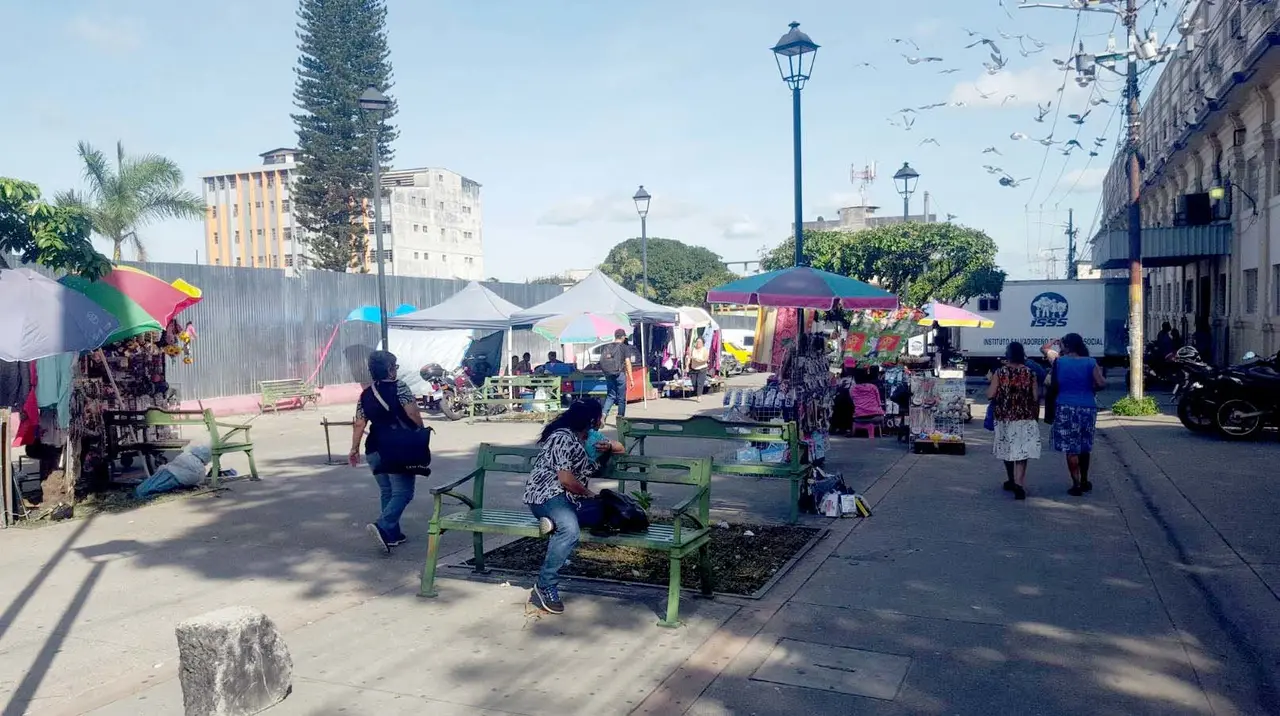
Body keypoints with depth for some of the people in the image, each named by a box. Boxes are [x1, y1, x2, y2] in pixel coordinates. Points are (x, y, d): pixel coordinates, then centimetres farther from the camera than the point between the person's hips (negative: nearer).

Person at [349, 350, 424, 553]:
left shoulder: (365, 394, 9)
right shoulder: (399, 387, -7)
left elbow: (359, 424, 8)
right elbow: (413, 414, -14)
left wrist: (354, 449, 15)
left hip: (374, 450, 6)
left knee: (386, 492, 16)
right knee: (403, 492, -4)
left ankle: (392, 534, 19)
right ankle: (383, 527, -22)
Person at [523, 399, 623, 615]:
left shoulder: (590, 438, 15)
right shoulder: (564, 438, -12)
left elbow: (620, 448, 27)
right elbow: (565, 479, -18)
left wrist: (608, 446, 4)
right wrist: (588, 494, -4)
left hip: (570, 497, 9)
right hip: (546, 494, -9)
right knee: (570, 529, -38)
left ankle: (556, 520, -18)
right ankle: (544, 588, -31)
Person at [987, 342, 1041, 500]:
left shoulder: (1000, 372, -5)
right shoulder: (1030, 373, -3)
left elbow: (990, 395, -9)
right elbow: (1036, 397, -3)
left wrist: (991, 382, 11)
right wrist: (1036, 416, 10)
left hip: (1004, 417, 1)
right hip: (1025, 418, -1)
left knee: (1007, 449, 18)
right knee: (1021, 451, -4)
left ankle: (1011, 480, 34)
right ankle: (1018, 483, -19)